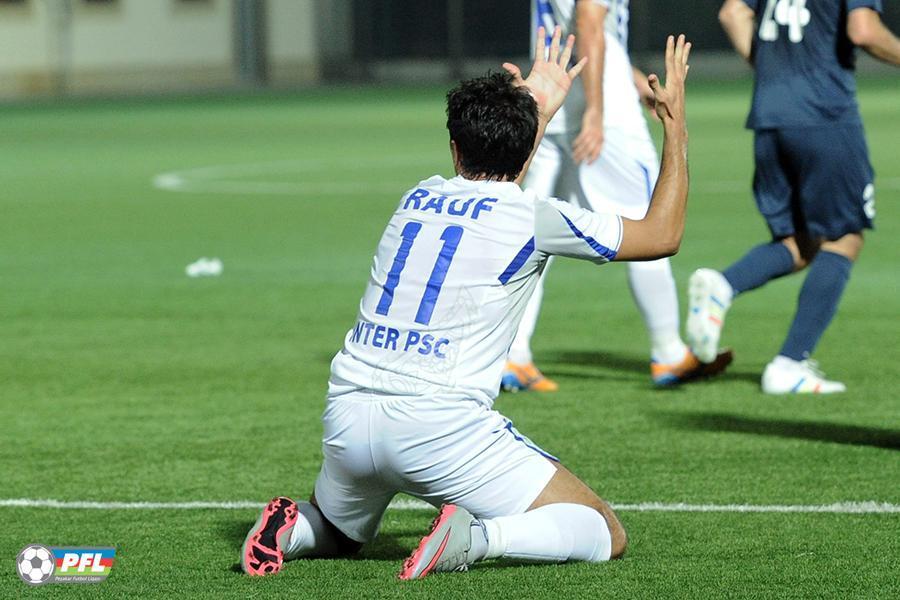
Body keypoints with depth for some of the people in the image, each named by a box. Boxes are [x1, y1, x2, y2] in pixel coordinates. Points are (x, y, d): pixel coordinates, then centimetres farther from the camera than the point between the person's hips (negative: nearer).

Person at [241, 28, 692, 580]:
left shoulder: (419, 198, 16)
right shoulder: (533, 217, -1)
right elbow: (663, 235, 11)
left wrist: (538, 107, 51)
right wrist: (676, 124, 20)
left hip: (348, 414, 6)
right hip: (442, 426, -6)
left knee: (336, 534, 35)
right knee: (607, 535, 2)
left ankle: (290, 529, 0)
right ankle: (475, 538, -23)